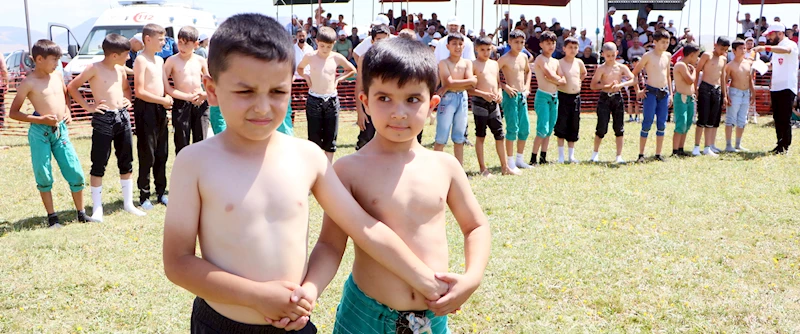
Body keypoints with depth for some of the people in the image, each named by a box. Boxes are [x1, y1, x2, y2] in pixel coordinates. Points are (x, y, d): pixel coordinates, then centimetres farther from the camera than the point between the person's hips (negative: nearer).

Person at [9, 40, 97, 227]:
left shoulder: (57, 76, 7)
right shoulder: (29, 83, -8)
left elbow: (66, 96, 26)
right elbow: (13, 113, -6)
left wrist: (68, 112, 7)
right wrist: (41, 119, -16)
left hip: (61, 130, 5)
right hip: (40, 133, -4)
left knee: (76, 173, 2)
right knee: (44, 176, 3)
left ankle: (81, 213, 14)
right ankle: (52, 217, 14)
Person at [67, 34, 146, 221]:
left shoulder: (121, 69, 10)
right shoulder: (94, 69, -9)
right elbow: (72, 87, -5)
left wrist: (128, 100, 10)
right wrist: (87, 106, -10)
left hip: (123, 116, 6)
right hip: (103, 118, -6)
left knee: (126, 162, 12)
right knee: (99, 165, -1)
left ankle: (128, 203, 23)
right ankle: (97, 208, 6)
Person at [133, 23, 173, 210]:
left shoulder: (160, 60, 15)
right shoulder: (141, 60, -10)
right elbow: (140, 91, -16)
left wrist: (168, 98, 2)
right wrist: (163, 100, -15)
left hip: (160, 109, 8)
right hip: (146, 109, -8)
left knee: (162, 153, 11)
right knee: (147, 154, -4)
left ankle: (161, 192, 20)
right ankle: (144, 196, 4)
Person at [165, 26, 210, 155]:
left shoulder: (201, 61, 5)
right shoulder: (172, 61, -3)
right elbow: (165, 86, -8)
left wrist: (205, 94, -12)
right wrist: (188, 97, -15)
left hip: (201, 104, 3)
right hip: (181, 104, -2)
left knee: (200, 142, 7)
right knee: (182, 144, 2)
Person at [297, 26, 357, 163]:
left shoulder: (337, 58, -1)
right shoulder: (310, 57, -2)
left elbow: (352, 70, 14)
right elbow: (299, 68, 18)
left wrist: (338, 79, 2)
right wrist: (307, 77, 2)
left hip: (332, 100, 1)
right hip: (314, 100, -1)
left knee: (330, 136, 5)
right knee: (314, 136, 3)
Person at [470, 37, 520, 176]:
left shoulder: (495, 64, 15)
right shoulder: (473, 65, -5)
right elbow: (468, 88, -11)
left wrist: (499, 93, 2)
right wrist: (483, 94, -21)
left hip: (494, 102, 6)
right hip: (480, 102, -6)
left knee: (500, 135, 8)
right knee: (480, 136, 2)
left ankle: (505, 166, 17)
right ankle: (483, 168, 9)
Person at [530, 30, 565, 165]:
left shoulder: (555, 62, 16)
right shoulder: (540, 59, -8)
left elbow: (564, 81, 10)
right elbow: (550, 76, -17)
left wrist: (554, 78, -7)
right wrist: (558, 79, 1)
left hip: (554, 97, 8)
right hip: (543, 96, -8)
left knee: (549, 130, 8)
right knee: (543, 129, -12)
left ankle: (543, 157, 14)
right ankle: (533, 158, -5)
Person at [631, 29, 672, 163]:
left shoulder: (668, 56, 11)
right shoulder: (648, 56, -6)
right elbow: (634, 73, -3)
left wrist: (670, 93, 15)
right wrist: (637, 91, -6)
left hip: (664, 93, 6)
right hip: (651, 92, -5)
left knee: (662, 124, 6)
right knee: (647, 123, -7)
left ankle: (658, 154, 13)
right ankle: (641, 154, -1)